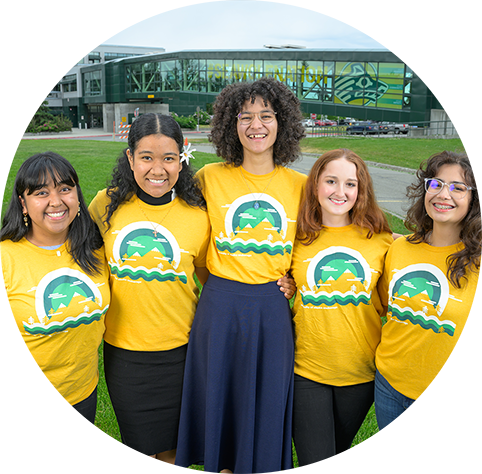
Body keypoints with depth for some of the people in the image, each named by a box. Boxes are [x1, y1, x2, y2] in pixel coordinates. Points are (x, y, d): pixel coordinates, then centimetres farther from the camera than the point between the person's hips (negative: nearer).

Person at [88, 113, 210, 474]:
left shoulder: (196, 215, -8)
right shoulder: (106, 205, -6)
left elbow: (212, 279, 6)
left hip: (178, 350, 0)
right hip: (122, 350, 1)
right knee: (137, 444, 16)